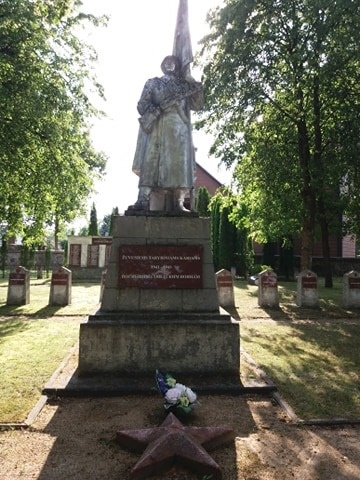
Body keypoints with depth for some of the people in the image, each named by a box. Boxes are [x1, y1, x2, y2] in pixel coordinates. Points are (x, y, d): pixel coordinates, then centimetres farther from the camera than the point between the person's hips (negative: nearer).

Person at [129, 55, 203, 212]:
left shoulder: (185, 85, 26)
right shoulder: (152, 83, 22)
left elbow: (197, 105, 16)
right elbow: (142, 105, 9)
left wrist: (196, 87, 2)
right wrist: (155, 110, -10)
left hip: (178, 128, 1)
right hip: (155, 126, -1)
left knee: (178, 162, -12)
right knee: (150, 161, -13)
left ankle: (178, 202, -17)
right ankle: (143, 200, -20)